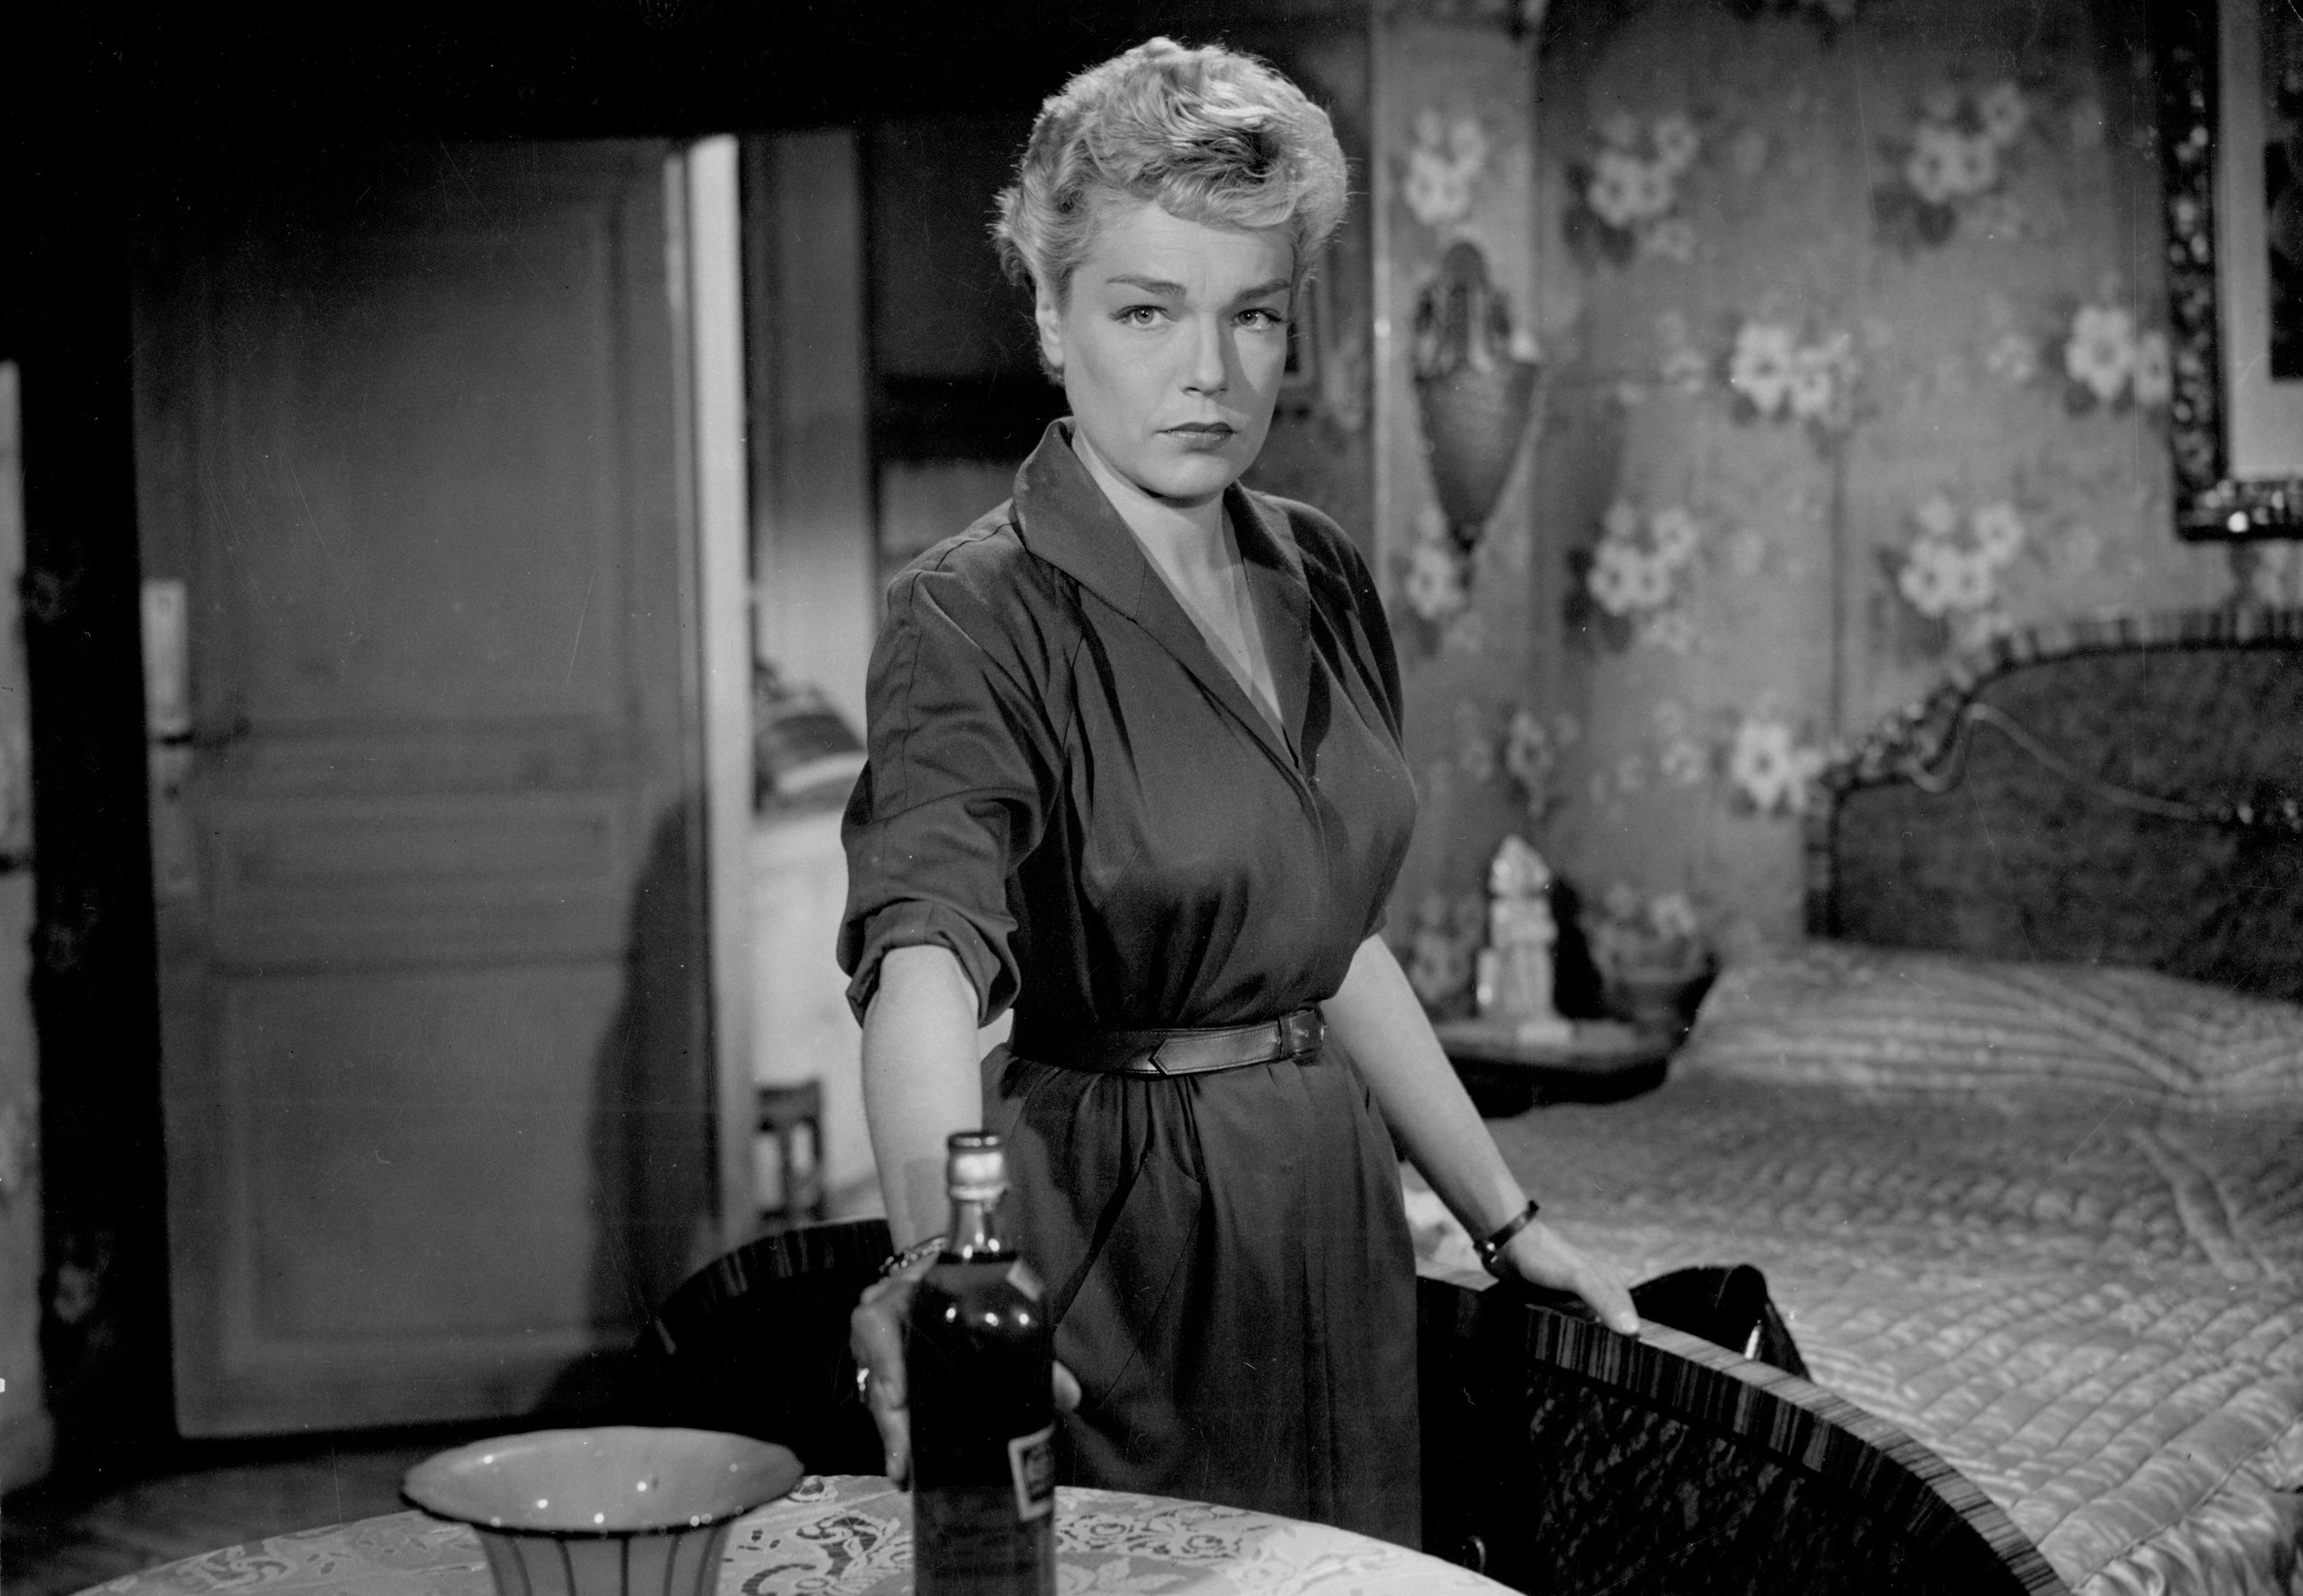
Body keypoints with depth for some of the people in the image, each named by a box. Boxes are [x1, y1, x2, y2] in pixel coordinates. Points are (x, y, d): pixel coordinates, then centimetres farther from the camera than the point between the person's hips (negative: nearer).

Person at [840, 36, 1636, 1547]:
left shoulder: (1319, 578, 5)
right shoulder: (977, 618, -17)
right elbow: (926, 940, -34)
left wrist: (1508, 1215, 17)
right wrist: (939, 1253, -52)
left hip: (1336, 1213, 6)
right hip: (1116, 1244, -6)